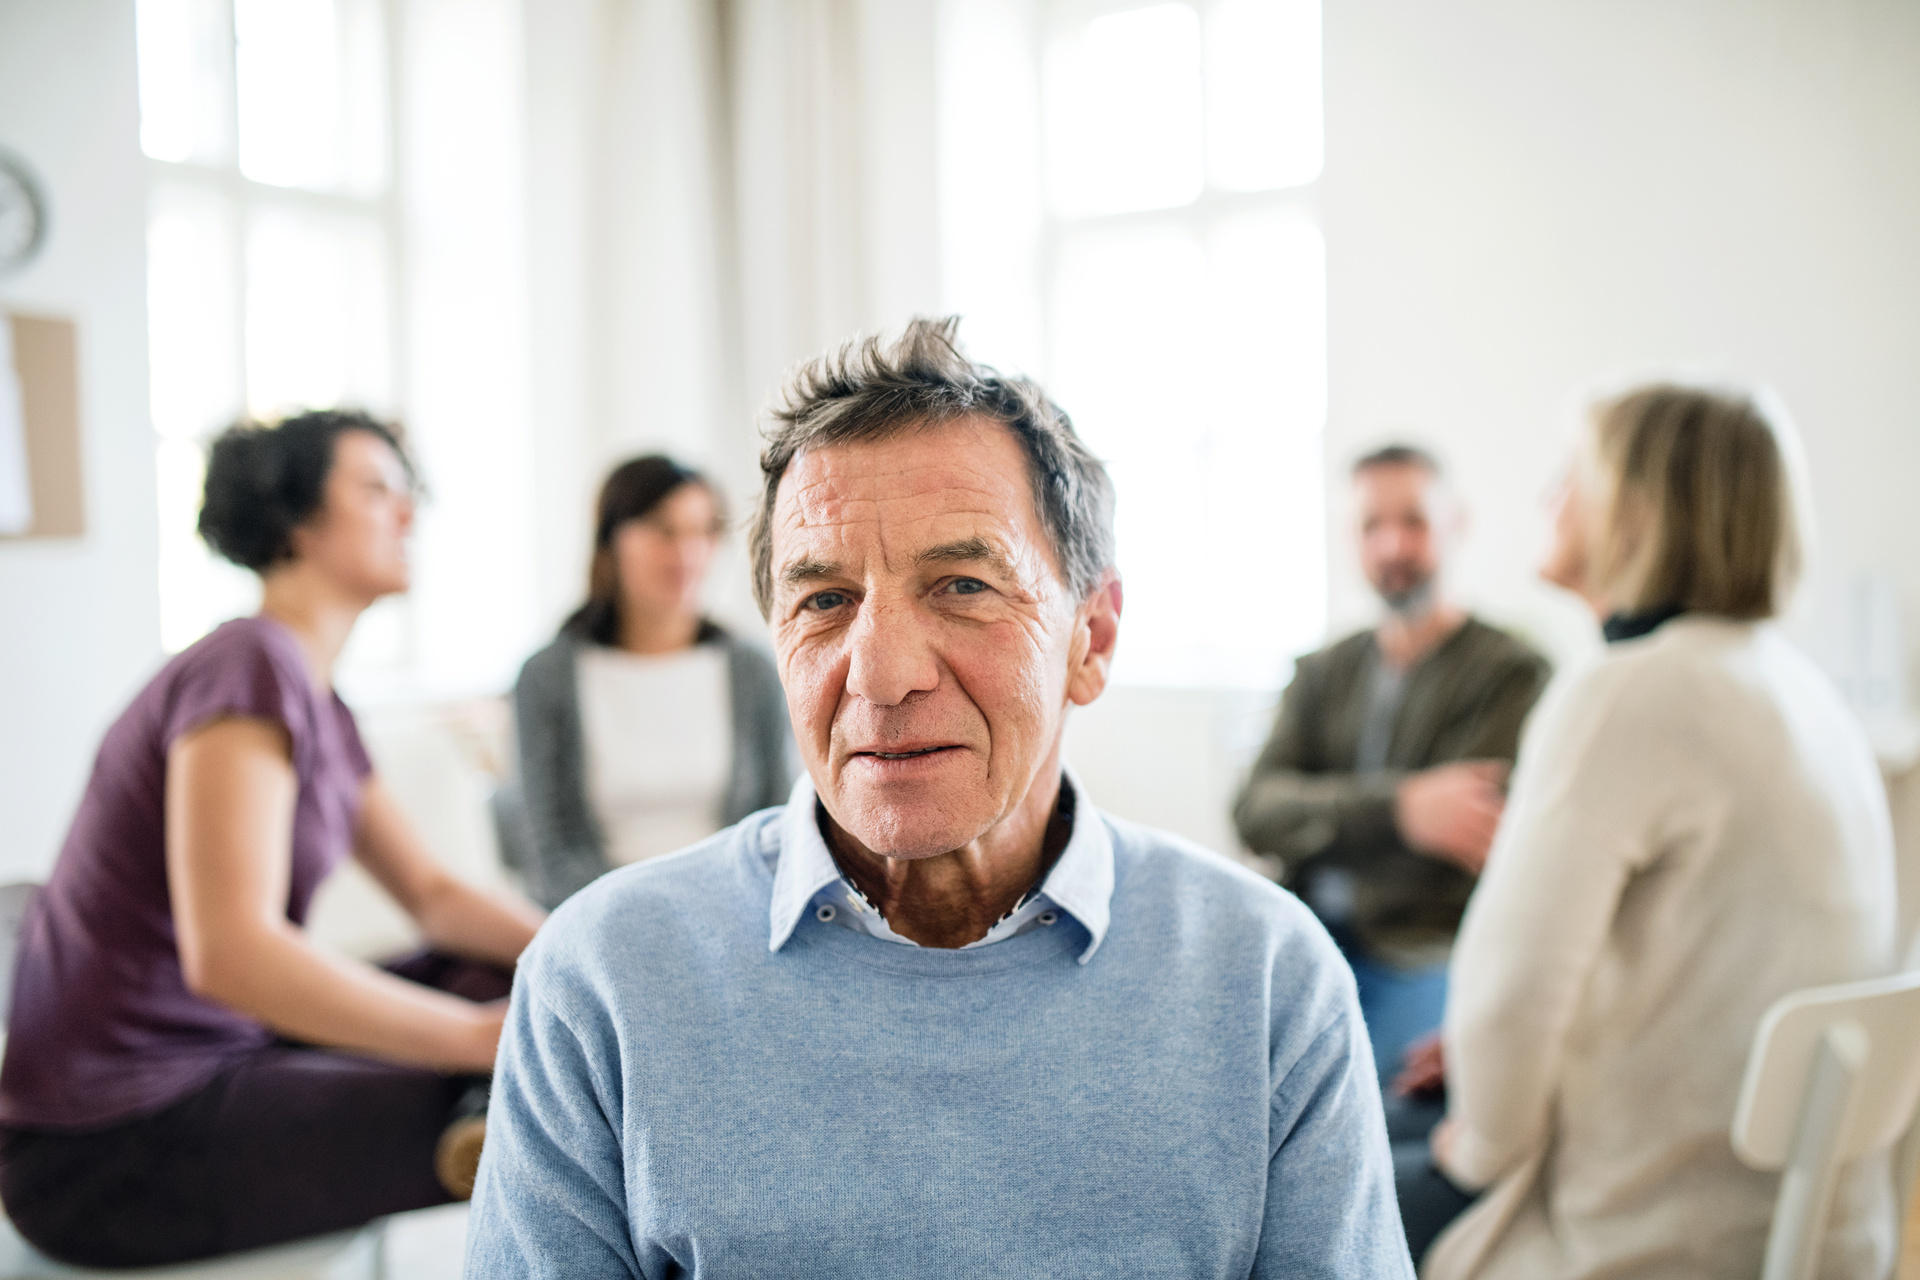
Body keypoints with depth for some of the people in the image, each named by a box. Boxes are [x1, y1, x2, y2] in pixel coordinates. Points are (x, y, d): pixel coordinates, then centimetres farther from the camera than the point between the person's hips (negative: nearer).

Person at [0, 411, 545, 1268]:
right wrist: (485, 1036, -28)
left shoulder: (321, 708, 12)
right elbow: (229, 950, -30)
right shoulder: (251, 668, -18)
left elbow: (432, 895, 17)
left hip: (213, 1055, 10)